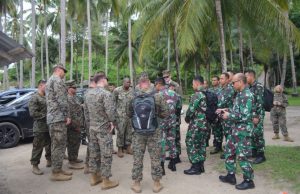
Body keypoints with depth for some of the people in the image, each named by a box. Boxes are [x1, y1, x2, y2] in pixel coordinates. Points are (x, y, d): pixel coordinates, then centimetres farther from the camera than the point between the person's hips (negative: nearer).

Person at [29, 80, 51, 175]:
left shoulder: (46, 97, 14)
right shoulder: (34, 98, -9)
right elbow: (33, 113, -16)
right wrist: (45, 116, -16)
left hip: (49, 126, 8)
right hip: (40, 127, -8)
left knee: (49, 145, 16)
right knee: (38, 147, -2)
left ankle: (49, 161, 31)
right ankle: (35, 166, 8)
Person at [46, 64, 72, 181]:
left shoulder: (49, 81, 23)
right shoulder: (57, 80, -9)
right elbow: (62, 99, -18)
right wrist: (67, 115, -14)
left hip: (52, 117, 11)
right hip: (58, 117, -11)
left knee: (56, 144, 14)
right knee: (59, 145, -6)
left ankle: (57, 169, 21)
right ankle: (56, 172, -1)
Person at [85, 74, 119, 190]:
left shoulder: (88, 93, 7)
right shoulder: (106, 93, -18)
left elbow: (86, 109, 12)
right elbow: (110, 111, -26)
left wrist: (90, 121, 17)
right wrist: (112, 122, -12)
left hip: (92, 127, 8)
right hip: (104, 128, -8)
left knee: (93, 152, 15)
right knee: (106, 154, 1)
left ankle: (94, 177, 26)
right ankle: (106, 181, 8)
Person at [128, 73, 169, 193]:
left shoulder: (133, 97, -4)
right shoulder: (157, 96, -9)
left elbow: (129, 114, 5)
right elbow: (165, 113, -4)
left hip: (138, 132, 1)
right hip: (154, 132, -1)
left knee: (137, 158, 11)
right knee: (155, 158, 11)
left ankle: (136, 184, 22)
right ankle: (157, 184, 22)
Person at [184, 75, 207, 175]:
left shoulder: (196, 95, -17)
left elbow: (191, 110, -18)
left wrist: (187, 118, 0)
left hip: (196, 124, -9)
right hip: (205, 124, 9)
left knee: (191, 145, 2)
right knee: (201, 144, 15)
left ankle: (195, 167, 6)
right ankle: (200, 166, 24)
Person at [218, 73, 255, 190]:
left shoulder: (247, 95, -20)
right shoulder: (240, 94, 10)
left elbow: (244, 116, -26)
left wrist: (229, 116, -17)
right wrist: (225, 110, 9)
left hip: (243, 130, -10)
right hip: (236, 129, 10)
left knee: (242, 156, 0)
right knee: (229, 150, 16)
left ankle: (249, 181, 17)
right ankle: (231, 176, 29)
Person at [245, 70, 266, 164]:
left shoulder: (259, 86, -12)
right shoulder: (250, 87, 14)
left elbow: (260, 102, -18)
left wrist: (257, 116, -21)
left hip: (257, 115, -8)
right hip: (251, 115, 8)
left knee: (258, 134, -5)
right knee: (251, 134, 13)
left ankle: (261, 155, 4)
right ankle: (254, 151, 25)